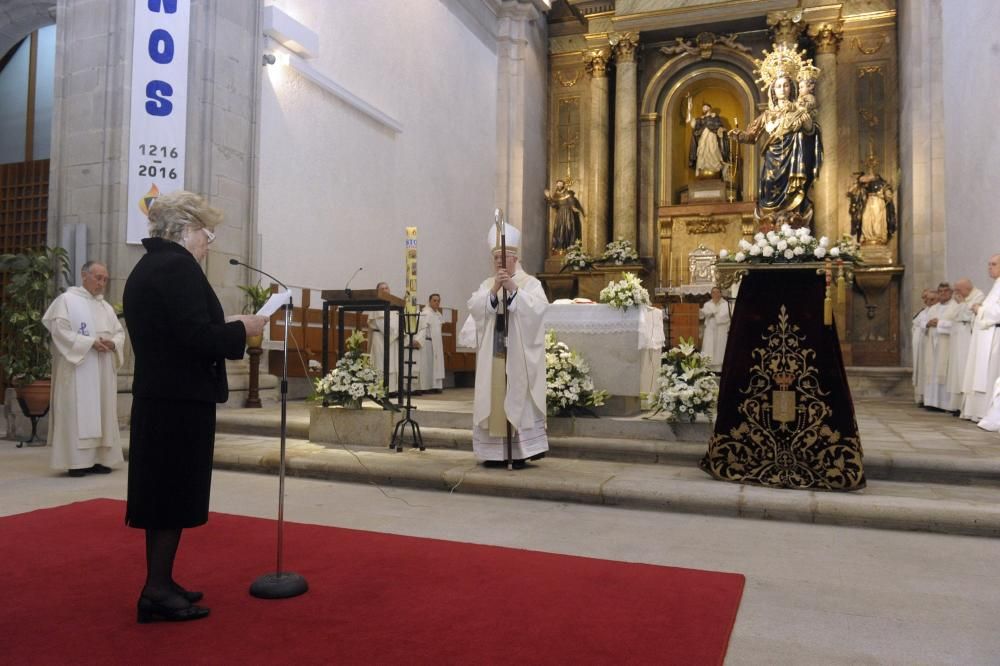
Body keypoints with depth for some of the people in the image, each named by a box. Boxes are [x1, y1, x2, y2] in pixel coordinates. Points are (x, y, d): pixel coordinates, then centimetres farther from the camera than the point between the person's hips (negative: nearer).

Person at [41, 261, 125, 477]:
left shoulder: (107, 307, 17)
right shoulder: (66, 299, -1)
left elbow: (120, 332, 14)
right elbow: (60, 331, -11)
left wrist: (112, 343, -9)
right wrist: (90, 343, -18)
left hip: (103, 371, 6)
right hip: (77, 368, -6)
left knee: (102, 412, 6)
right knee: (77, 412, -7)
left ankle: (99, 458, 10)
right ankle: (76, 461, -4)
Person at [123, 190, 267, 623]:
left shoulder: (144, 268, 16)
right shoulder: (178, 267, -15)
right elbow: (196, 335, -23)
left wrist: (226, 328, 13)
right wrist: (241, 329, -8)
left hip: (156, 397, 10)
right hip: (181, 400, -10)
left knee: (163, 490, 15)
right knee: (176, 492, -2)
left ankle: (160, 583, 25)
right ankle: (157, 591, 6)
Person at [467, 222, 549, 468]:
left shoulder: (530, 282, 2)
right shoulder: (487, 284, 13)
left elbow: (538, 308, -15)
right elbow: (474, 308, -4)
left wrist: (513, 289, -22)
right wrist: (494, 291, -17)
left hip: (518, 356, -4)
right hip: (493, 355, 4)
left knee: (518, 400, -4)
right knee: (492, 400, 3)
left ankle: (521, 451, 3)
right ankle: (495, 451, 9)